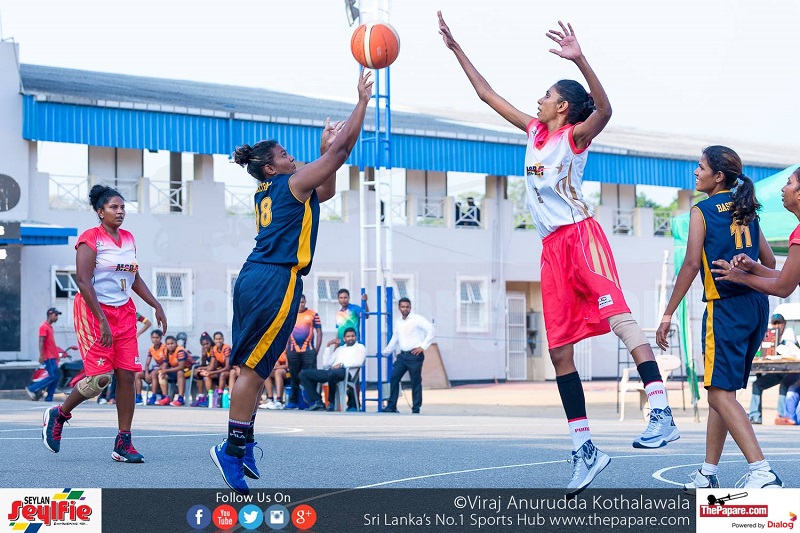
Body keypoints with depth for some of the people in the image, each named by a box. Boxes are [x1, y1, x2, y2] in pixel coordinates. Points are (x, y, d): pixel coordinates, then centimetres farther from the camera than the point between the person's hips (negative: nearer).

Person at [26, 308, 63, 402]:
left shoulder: (50, 327, 19)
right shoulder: (44, 327, -10)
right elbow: (41, 342, -17)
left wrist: (56, 355, 24)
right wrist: (41, 355, -25)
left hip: (52, 357, 9)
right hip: (48, 358, -9)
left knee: (55, 378, 4)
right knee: (52, 376, -13)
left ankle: (49, 398, 6)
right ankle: (31, 389, -6)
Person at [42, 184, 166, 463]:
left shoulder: (128, 239, 12)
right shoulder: (90, 238, -10)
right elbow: (83, 280, -17)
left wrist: (156, 306, 13)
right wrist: (102, 320, -23)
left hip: (124, 312, 6)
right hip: (94, 311, -6)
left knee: (127, 375, -2)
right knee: (100, 377, -11)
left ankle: (123, 444, 1)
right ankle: (58, 415, 14)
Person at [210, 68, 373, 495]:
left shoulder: (267, 193, 19)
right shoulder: (293, 183, -5)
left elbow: (324, 192, 34)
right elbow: (344, 148, -4)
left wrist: (325, 149, 27)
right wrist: (363, 101, 3)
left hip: (254, 279, 9)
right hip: (275, 283, -9)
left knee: (253, 366, 11)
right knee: (254, 367, -8)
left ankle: (242, 443, 12)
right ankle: (233, 449, -7)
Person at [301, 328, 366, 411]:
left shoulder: (360, 347, 16)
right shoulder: (340, 349, 32)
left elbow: (359, 362, -5)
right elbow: (326, 364, 21)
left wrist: (342, 364, -14)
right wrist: (328, 346, 20)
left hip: (346, 372, -7)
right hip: (330, 371, 7)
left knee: (332, 374, -43)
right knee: (304, 374, -5)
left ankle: (331, 403, -22)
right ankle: (318, 402, -14)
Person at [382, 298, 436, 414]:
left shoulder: (417, 319, -5)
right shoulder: (398, 322, 15)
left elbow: (431, 330, -12)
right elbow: (394, 339, 25)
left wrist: (423, 347, -13)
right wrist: (385, 352, 26)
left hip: (414, 355, -6)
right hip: (402, 355, 6)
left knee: (416, 382, -1)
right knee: (394, 378, -1)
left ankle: (416, 409, 5)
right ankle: (391, 406, 5)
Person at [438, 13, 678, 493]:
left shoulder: (575, 135, 0)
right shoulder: (534, 131, 19)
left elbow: (604, 112, -23)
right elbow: (487, 93, 26)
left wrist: (580, 60, -36)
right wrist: (455, 49, 25)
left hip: (581, 234, -7)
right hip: (553, 247, 7)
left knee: (618, 316, -26)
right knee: (560, 351, 3)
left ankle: (662, 415, -37)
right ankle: (585, 450, 7)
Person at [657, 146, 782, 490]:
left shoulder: (702, 211, -4)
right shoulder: (745, 210, 15)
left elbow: (691, 265, -11)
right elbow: (769, 262, 16)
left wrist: (668, 315, -9)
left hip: (726, 306, -8)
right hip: (757, 306, 8)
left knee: (720, 392, -10)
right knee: (719, 388, 15)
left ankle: (762, 472, -23)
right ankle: (708, 474, 19)